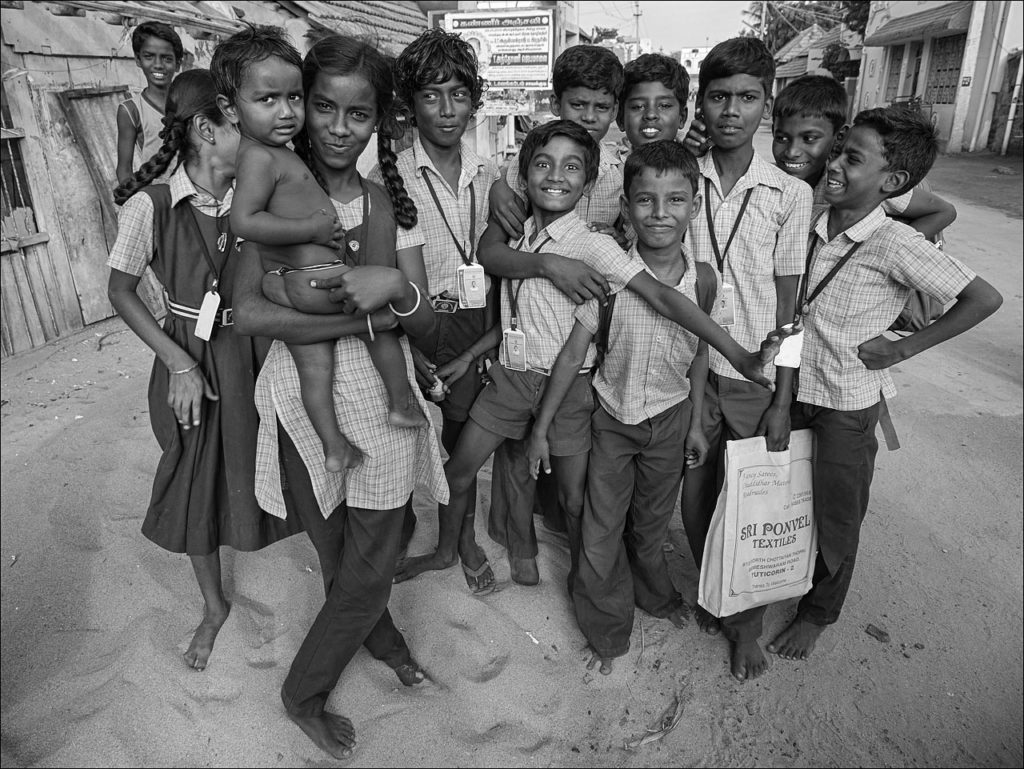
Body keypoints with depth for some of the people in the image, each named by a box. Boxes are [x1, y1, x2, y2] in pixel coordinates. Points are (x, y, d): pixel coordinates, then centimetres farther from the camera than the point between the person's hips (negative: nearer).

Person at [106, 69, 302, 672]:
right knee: (197, 481, 12)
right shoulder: (151, 205, -14)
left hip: (262, 356, 1)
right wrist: (178, 362, -11)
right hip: (191, 362, -1)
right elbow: (121, 291, -4)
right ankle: (215, 606, 36)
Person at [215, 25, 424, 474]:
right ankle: (401, 402, 17)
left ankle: (333, 445, 25)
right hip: (315, 280, -9)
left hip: (286, 279, 9)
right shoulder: (261, 157, -17)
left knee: (313, 365, 13)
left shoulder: (271, 150, 13)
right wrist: (312, 227, -22)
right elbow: (245, 221, -26)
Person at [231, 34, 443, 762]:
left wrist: (396, 288, -26)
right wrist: (365, 318, -23)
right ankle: (303, 694, 39)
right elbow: (250, 311, -18)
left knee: (373, 562, 9)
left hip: (382, 400, 2)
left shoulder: (392, 202, 2)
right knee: (340, 557, 12)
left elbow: (425, 323, -4)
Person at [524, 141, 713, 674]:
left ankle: (654, 593, 54)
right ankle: (607, 629, 33)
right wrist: (540, 427, -10)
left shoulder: (704, 279, -14)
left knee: (651, 524, 22)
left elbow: (699, 352, 1)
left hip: (670, 419, 2)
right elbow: (572, 355, -14)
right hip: (613, 416, -2)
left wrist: (696, 421, 7)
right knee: (601, 532, 7)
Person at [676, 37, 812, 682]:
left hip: (757, 374, -1)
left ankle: (743, 621, 31)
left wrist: (783, 400, -3)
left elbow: (788, 305, -2)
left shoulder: (791, 195, -4)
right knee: (694, 490, 11)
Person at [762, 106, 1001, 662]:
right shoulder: (811, 224, -4)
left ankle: (817, 613, 37)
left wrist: (904, 347, -13)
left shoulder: (895, 245, -18)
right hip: (792, 387, 5)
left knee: (837, 519, 13)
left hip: (848, 402, -4)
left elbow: (983, 298, -16)